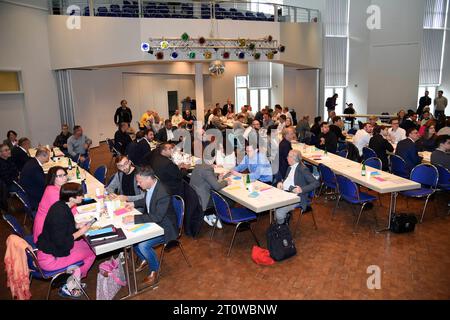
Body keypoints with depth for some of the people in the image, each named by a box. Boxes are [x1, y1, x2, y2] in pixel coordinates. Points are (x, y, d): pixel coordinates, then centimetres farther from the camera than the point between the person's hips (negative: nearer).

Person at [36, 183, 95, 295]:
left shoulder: (60, 206, -1)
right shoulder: (60, 214, -29)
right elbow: (61, 243, -26)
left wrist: (77, 225, 2)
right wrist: (81, 232, -16)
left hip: (49, 246, 9)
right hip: (50, 258, -9)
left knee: (86, 244, 14)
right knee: (91, 252, 0)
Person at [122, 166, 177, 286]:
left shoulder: (163, 194, -33)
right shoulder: (150, 186, -7)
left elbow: (157, 217, -34)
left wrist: (134, 218, -35)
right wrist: (134, 204, 2)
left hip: (164, 227, -9)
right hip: (152, 222, 9)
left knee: (143, 245, -23)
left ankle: (154, 269, 6)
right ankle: (144, 259, 25)